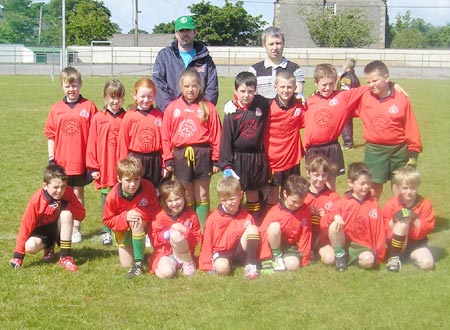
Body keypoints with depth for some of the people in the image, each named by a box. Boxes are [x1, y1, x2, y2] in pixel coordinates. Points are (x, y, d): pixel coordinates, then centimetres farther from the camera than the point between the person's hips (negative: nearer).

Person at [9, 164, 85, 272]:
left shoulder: (68, 192, -18)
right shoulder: (36, 200, -23)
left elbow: (81, 214, -14)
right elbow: (25, 226, -20)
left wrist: (66, 205, -33)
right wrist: (18, 255, -22)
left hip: (59, 229, 1)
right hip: (41, 230, -1)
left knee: (66, 213, -30)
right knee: (30, 247, -32)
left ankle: (65, 257, -22)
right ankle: (48, 246, 7)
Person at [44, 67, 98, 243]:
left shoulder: (89, 106, -4)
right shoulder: (56, 109, 3)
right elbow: (50, 134, 6)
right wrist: (51, 158, 2)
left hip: (81, 160, -2)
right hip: (61, 161, 2)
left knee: (78, 193, 9)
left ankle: (76, 228, 19)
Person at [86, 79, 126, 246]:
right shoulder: (98, 118, 0)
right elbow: (92, 144, 1)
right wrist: (93, 167, -2)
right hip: (104, 169, 0)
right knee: (106, 198, 9)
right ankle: (106, 231, 18)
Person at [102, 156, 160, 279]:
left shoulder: (148, 187, -28)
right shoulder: (112, 196, -28)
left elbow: (155, 209, -15)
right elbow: (108, 220, -17)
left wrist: (142, 214, -36)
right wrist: (125, 217, -35)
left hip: (143, 224, -1)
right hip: (122, 229, 1)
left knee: (137, 222, -39)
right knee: (126, 264, 5)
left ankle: (138, 263, -27)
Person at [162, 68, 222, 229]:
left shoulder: (208, 108, -1)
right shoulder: (173, 108, 2)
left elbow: (216, 135, -1)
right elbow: (166, 136, 3)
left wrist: (216, 160, -3)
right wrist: (168, 160, 0)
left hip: (202, 155, -1)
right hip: (181, 156, 1)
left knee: (202, 196, 8)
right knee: (187, 197, 11)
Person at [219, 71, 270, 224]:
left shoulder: (262, 104, -5)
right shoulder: (231, 113, -9)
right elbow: (226, 139, -7)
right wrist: (226, 164, -10)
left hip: (257, 158, 2)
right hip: (237, 158, -2)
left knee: (253, 194, 14)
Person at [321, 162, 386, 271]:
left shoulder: (373, 204, 3)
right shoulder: (342, 202, 2)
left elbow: (379, 230, 3)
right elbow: (323, 224, -2)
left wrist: (378, 254, -3)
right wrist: (335, 216, -23)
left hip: (364, 247, -1)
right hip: (343, 243, 1)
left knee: (368, 260, -34)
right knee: (334, 225, -26)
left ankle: (353, 259, -1)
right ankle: (340, 255, -8)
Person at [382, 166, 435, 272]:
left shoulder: (425, 204, -5)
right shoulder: (391, 204, -8)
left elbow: (428, 227, -9)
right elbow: (384, 229, -7)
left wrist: (415, 220, -25)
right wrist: (393, 221, -26)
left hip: (416, 243, 1)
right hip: (397, 243, 0)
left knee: (427, 263, -27)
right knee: (403, 221, -31)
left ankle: (411, 255, 8)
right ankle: (394, 258, -20)